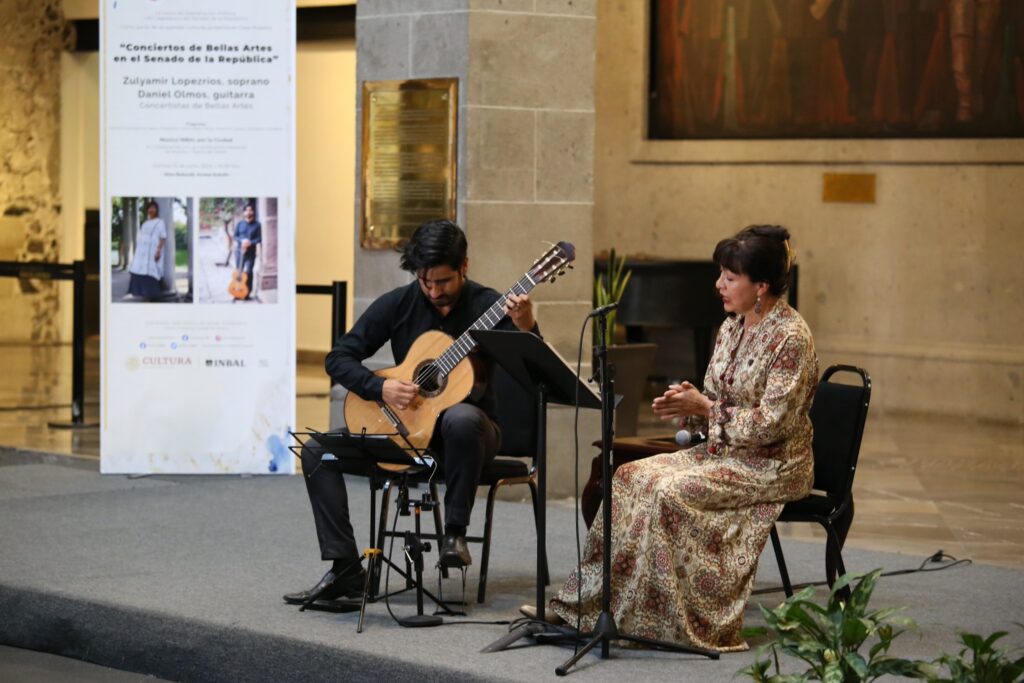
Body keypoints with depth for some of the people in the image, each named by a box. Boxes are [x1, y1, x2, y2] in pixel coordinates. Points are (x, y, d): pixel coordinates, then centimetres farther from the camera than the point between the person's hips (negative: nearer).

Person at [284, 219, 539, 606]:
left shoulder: (488, 307, -9)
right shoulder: (399, 304, -1)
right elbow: (338, 358, 0)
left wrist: (526, 330, -38)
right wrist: (380, 388, -18)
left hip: (469, 431, -4)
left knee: (462, 418, -40)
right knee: (317, 450, -13)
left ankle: (455, 532, -24)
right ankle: (345, 570, -14)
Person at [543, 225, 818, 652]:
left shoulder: (790, 337, -15)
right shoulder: (732, 328, 11)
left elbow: (772, 423, -20)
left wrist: (706, 408, -18)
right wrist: (686, 406, -5)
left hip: (772, 466, -8)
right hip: (724, 452, 9)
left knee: (671, 491, -28)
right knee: (629, 478, -10)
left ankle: (662, 618, -20)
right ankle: (598, 602, -12)